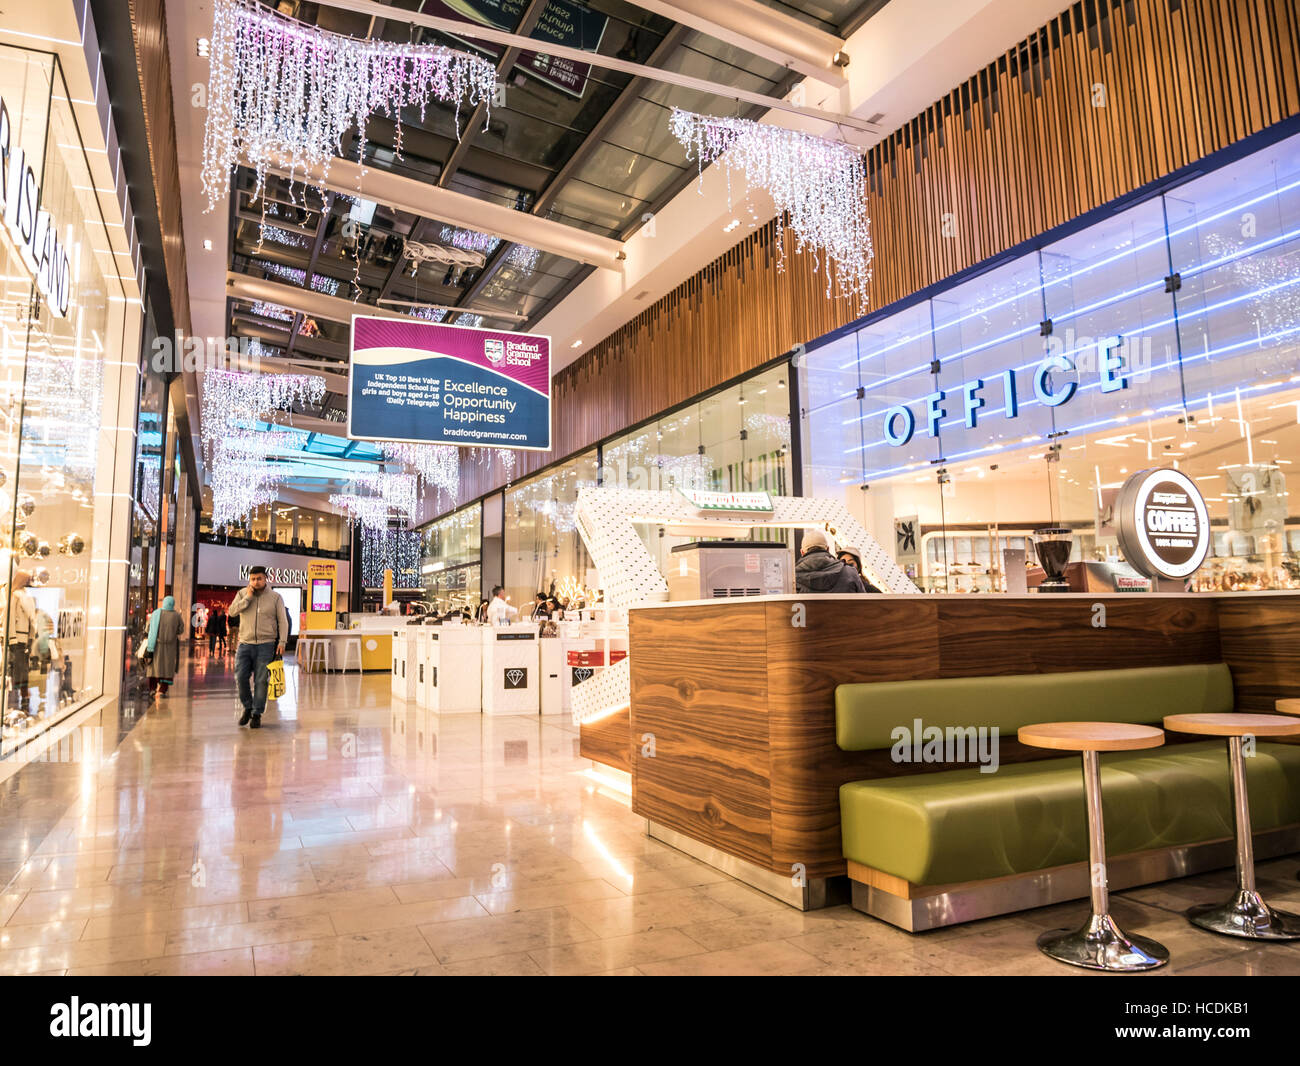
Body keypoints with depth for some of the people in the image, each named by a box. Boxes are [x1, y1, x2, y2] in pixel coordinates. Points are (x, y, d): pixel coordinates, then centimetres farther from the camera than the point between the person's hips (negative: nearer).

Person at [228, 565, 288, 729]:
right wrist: (248, 598, -12)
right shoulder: (242, 594, 8)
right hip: (245, 644, 2)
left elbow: (283, 621, 1)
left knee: (261, 681, -2)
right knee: (240, 677, -5)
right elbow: (232, 612, -4)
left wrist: (282, 642, -9)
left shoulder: (275, 597, 2)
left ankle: (257, 714, 7)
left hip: (266, 645, -2)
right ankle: (248, 707, 17)